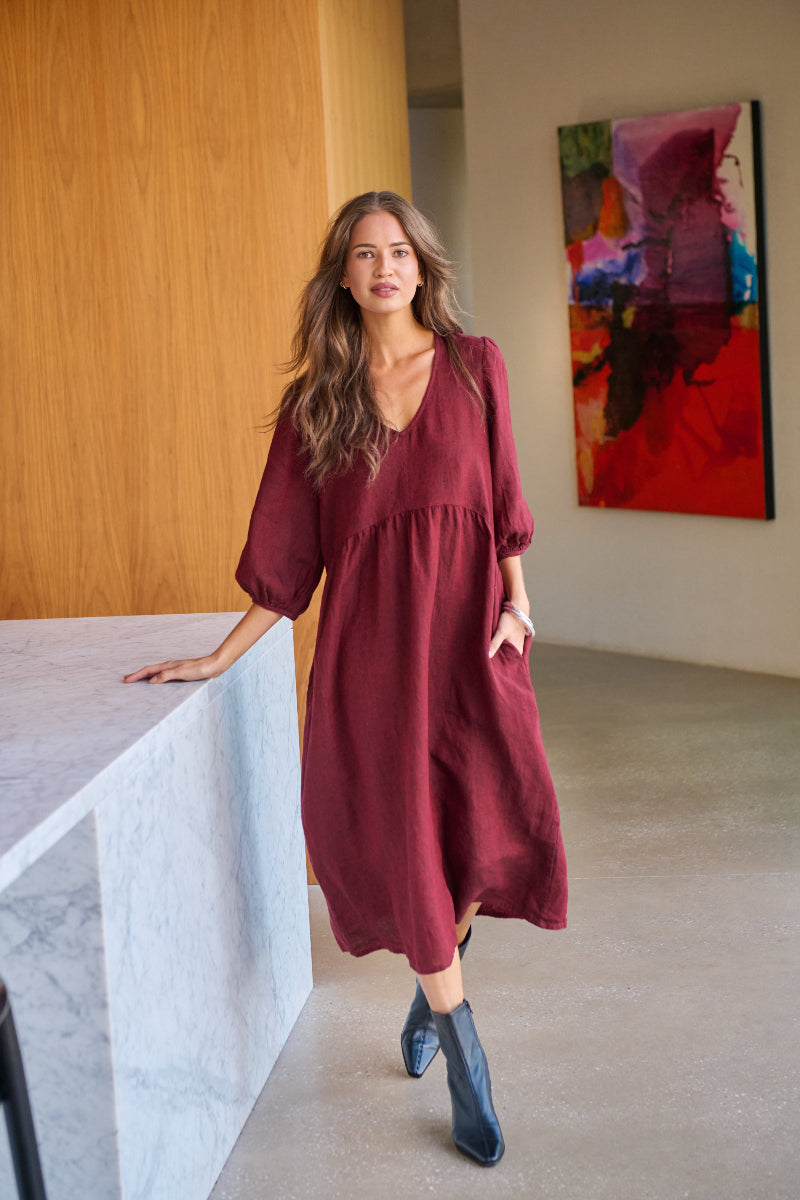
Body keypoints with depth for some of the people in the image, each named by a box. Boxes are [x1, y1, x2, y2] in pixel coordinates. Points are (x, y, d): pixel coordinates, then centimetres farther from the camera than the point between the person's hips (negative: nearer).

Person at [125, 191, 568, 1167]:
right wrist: (220, 658, 6)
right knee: (404, 837, -3)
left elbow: (502, 498, 9)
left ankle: (433, 991, 24)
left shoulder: (473, 365, 7)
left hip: (467, 628, 1)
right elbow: (287, 549, 7)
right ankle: (466, 1068, 9)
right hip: (369, 638, 0)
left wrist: (515, 602, -3)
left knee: (496, 822, -7)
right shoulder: (317, 396, 6)